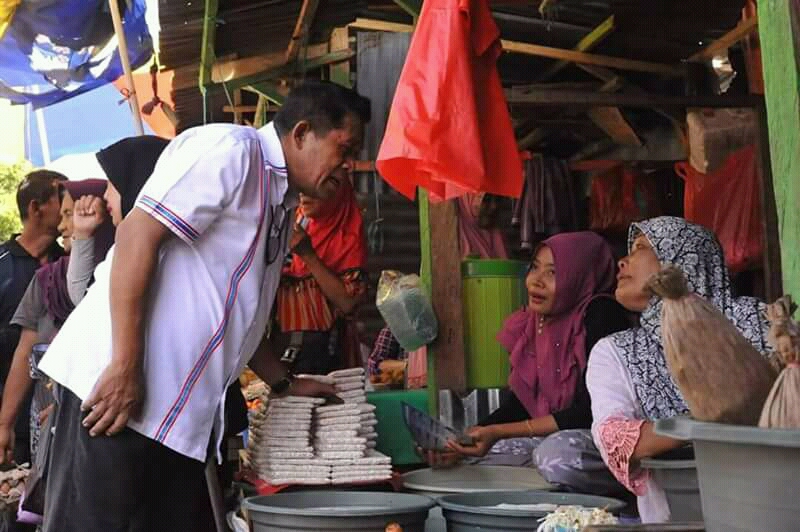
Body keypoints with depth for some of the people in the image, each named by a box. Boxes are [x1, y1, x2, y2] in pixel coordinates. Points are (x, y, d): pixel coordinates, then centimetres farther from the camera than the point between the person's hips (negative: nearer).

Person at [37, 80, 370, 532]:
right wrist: (125, 366, -22)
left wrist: (286, 383, 21)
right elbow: (138, 234, -18)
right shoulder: (231, 149, -8)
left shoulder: (282, 206, 20)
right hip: (117, 385, -9)